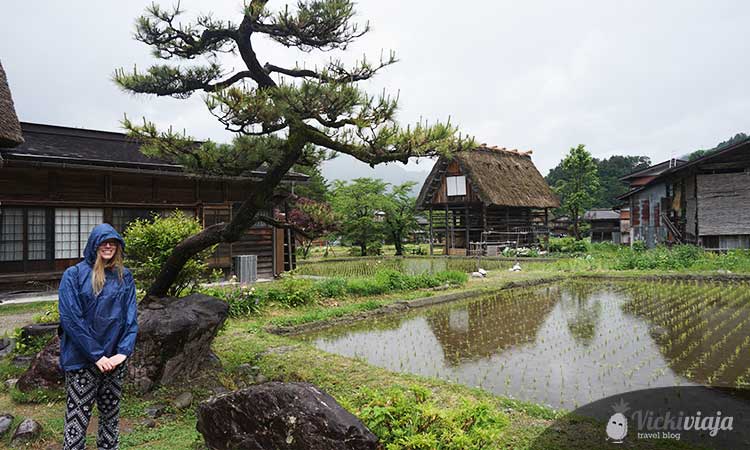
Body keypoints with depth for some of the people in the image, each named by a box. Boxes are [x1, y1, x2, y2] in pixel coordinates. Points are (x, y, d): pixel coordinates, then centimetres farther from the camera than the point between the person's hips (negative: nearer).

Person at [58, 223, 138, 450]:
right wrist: (97, 355, -15)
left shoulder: (124, 277, 4)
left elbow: (131, 317, 2)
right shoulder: (74, 275, -5)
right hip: (82, 360, -3)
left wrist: (123, 351, -11)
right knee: (77, 419, 1)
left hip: (115, 359, 3)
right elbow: (70, 319, -11)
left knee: (111, 416, 13)